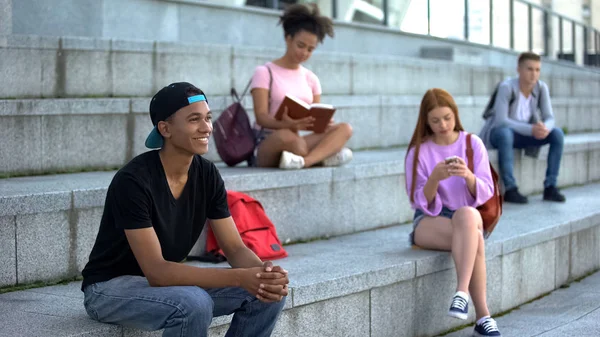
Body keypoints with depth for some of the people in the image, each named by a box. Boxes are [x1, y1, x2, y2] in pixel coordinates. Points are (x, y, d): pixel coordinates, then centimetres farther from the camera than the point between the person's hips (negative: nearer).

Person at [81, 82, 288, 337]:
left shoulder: (207, 175, -5)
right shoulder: (133, 181, -26)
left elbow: (235, 248, -4)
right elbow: (156, 271, -31)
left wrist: (264, 273, -28)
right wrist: (240, 278, -37)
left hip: (169, 281, 7)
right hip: (110, 287, -7)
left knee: (267, 292, -10)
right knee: (194, 304, -36)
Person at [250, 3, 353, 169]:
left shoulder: (311, 79, 16)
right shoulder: (264, 73, 0)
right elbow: (261, 117, -11)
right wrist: (287, 124, -33)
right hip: (267, 146, -6)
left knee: (344, 129, -19)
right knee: (286, 136, -42)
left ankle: (305, 161, -40)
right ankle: (324, 156, -20)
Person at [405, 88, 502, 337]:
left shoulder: (472, 144, 2)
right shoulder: (419, 151, -2)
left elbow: (485, 193, -2)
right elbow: (420, 202, -5)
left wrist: (468, 176, -23)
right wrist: (435, 178, -24)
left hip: (469, 216, 1)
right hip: (429, 222, -1)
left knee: (466, 215, -37)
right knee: (473, 238, -34)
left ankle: (462, 292, -40)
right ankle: (483, 316, -33)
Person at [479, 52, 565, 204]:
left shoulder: (541, 87, -10)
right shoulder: (506, 87, -24)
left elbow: (549, 119, -12)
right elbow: (501, 121, -30)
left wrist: (545, 128, -37)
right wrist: (531, 129, -40)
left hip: (523, 135, 5)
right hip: (497, 133, -5)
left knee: (557, 133, -16)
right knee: (506, 132, -40)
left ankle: (550, 187, -16)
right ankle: (510, 189, -35)